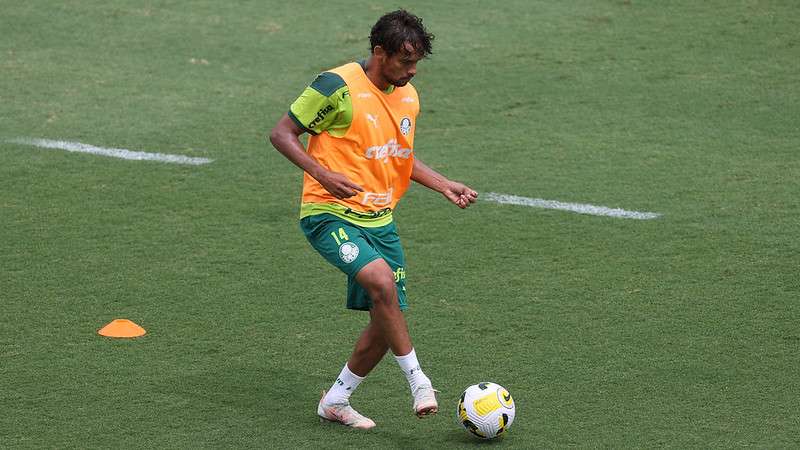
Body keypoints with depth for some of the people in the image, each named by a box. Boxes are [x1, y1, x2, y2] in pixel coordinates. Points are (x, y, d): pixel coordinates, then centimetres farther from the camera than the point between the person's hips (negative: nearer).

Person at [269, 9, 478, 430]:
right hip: (330, 215, -8)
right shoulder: (338, 87, -14)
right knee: (381, 279, -31)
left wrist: (444, 185, 11)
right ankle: (417, 380, -19)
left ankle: (336, 400, 23)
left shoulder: (408, 96, 9)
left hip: (379, 220, 8)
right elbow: (281, 133, -10)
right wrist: (322, 174, -24)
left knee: (388, 320, 5)